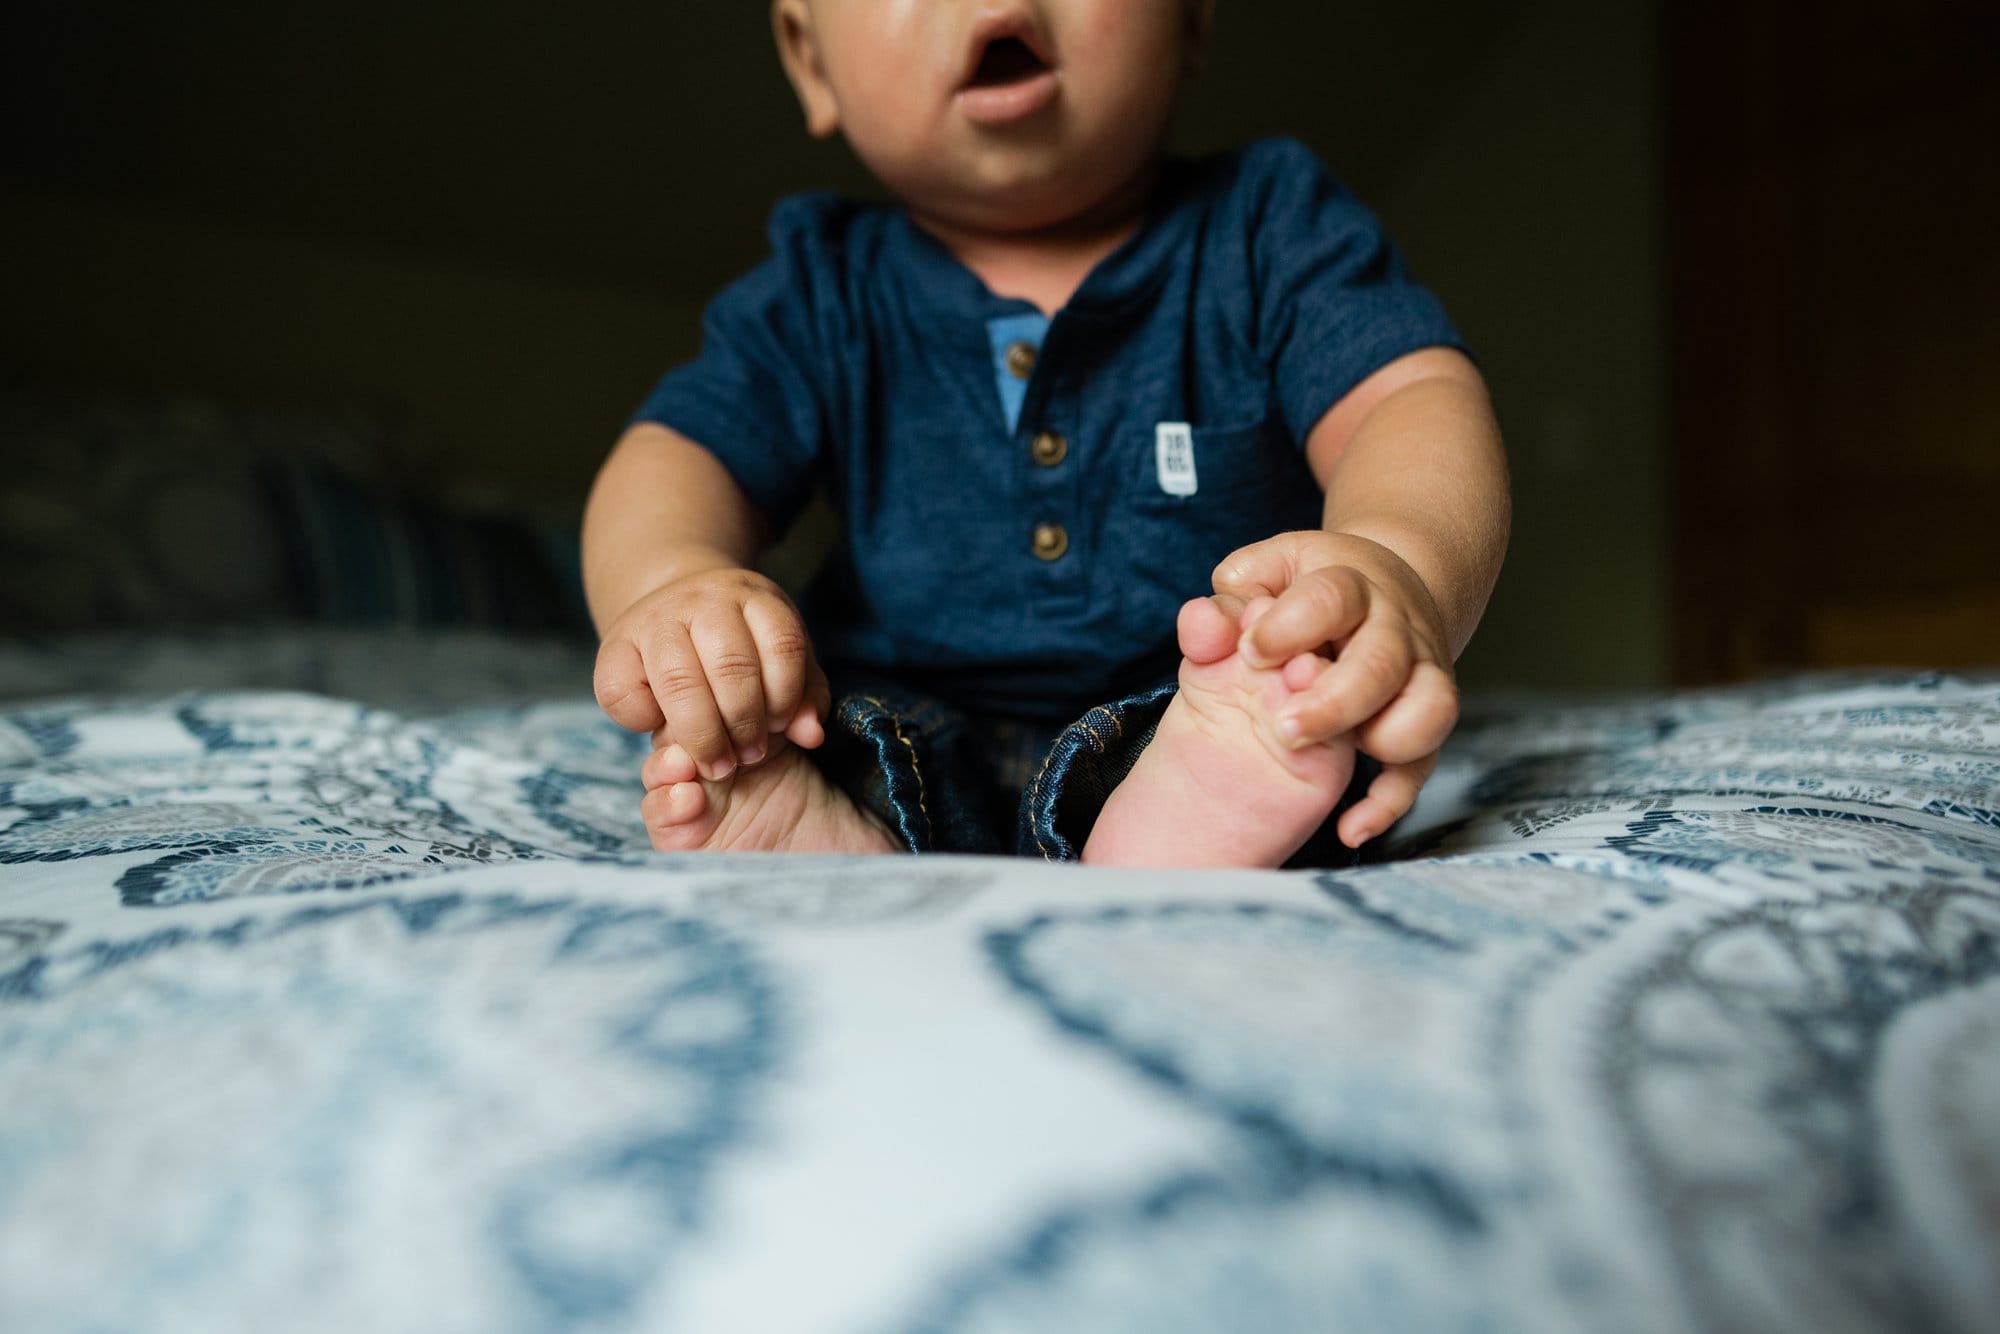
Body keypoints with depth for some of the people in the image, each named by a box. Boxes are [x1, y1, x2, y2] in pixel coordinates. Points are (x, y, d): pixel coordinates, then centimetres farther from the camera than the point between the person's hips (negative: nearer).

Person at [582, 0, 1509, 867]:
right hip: (908, 726, 2)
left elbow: (1414, 397, -14)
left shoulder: (1274, 229, 1)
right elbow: (678, 457, -3)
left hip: (1169, 713, -1)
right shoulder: (815, 295, 6)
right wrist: (670, 580, -30)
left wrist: (1396, 562, -40)